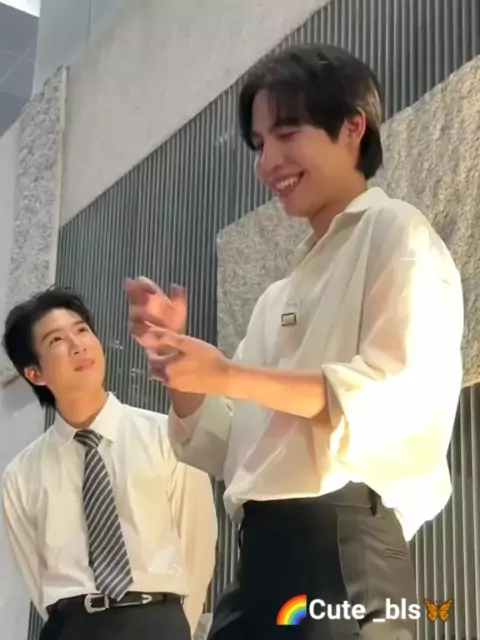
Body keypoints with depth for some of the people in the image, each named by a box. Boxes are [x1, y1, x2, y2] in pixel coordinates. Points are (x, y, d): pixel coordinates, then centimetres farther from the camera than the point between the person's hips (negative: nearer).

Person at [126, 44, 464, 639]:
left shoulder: (395, 233, 2)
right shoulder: (282, 295, 23)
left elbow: (401, 392, -13)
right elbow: (229, 451, 18)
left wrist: (228, 375, -15)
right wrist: (177, 359, 2)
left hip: (340, 543, -7)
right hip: (264, 552, 7)